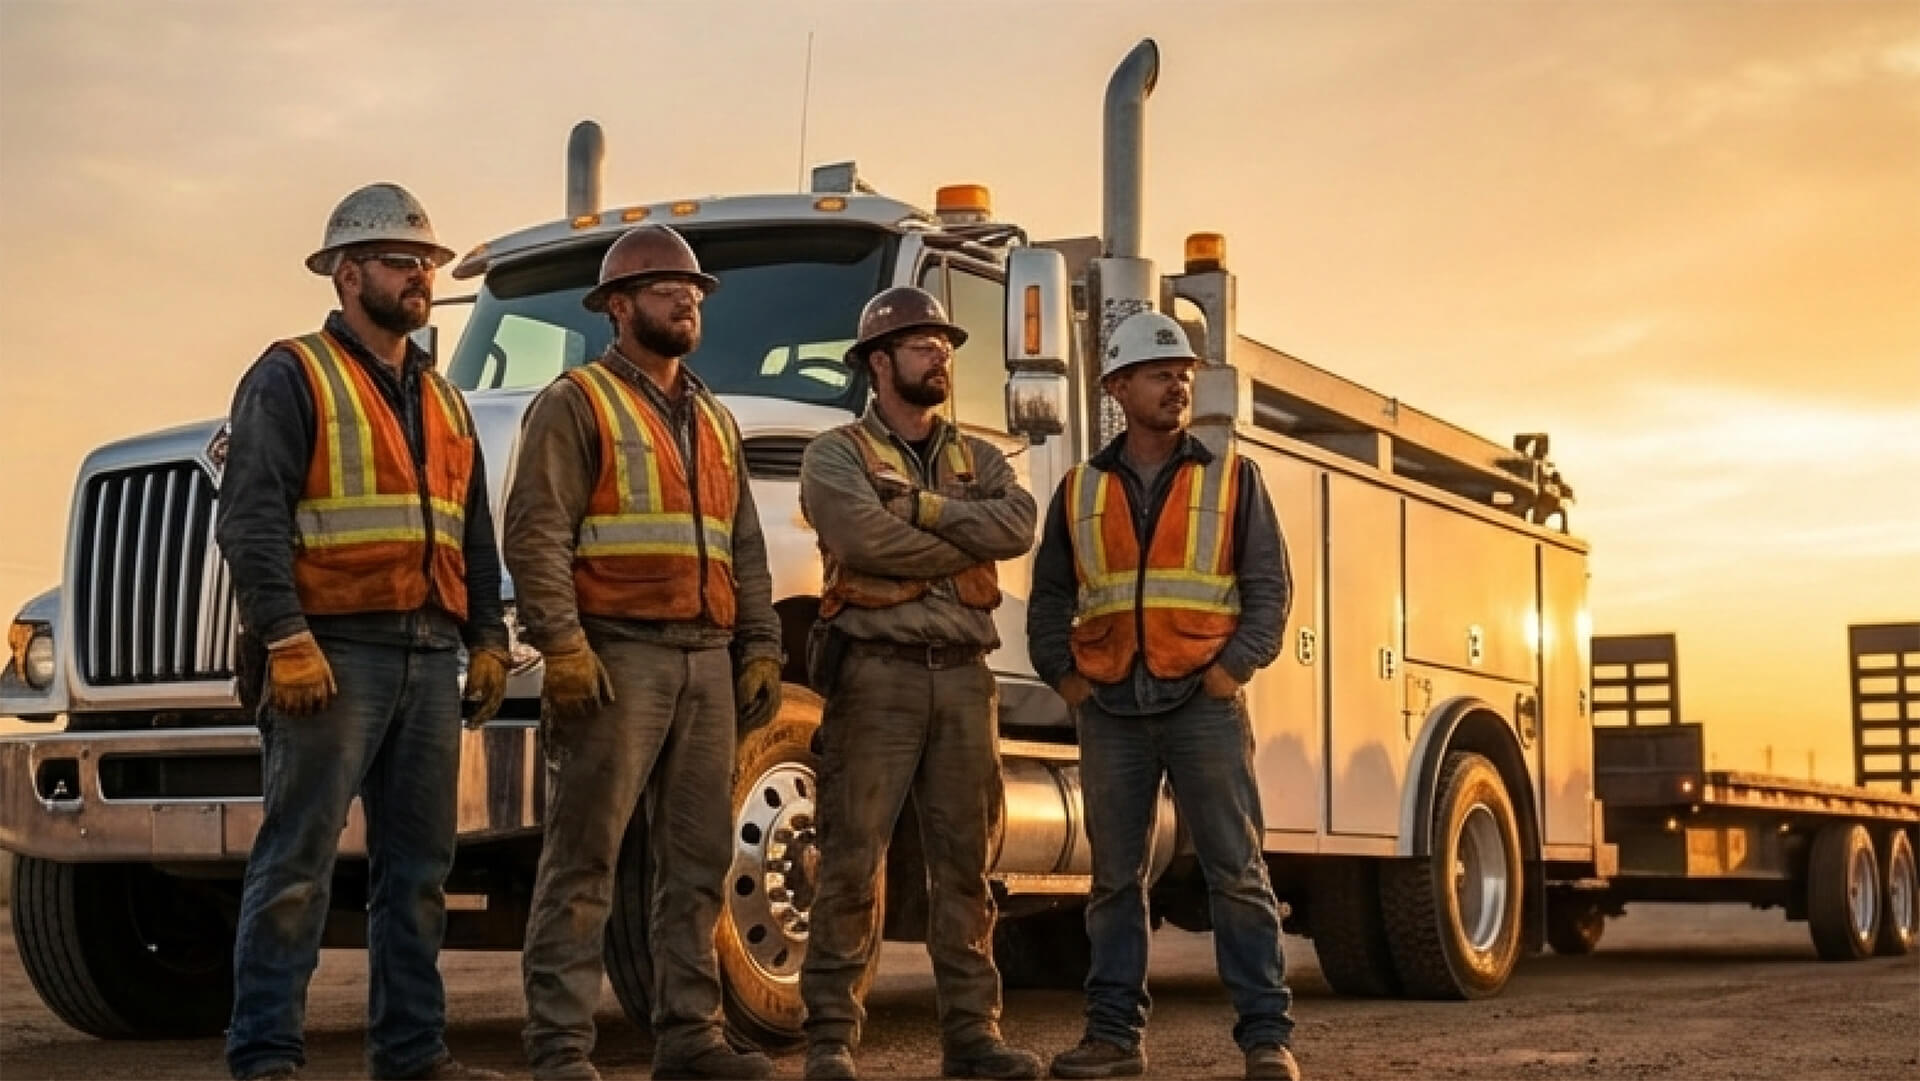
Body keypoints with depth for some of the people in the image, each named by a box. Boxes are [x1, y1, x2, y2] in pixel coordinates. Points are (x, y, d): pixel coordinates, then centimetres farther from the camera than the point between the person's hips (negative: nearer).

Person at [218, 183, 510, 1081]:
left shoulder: (443, 400, 21)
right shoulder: (291, 377, -1)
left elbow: (473, 535, 21)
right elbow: (252, 519, -11)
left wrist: (487, 638, 12)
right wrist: (285, 636, -20)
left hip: (429, 655, 7)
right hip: (333, 652, -7)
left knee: (418, 865, 9)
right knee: (296, 862, -7)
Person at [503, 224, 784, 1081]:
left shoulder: (714, 421, 21)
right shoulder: (576, 404, 0)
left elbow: (746, 551, 21)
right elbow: (536, 535, -11)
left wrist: (761, 649, 11)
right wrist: (561, 645, -20)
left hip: (707, 661, 7)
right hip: (618, 655, -7)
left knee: (698, 859, 8)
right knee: (583, 859, -6)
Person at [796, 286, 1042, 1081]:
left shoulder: (977, 458, 18)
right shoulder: (838, 454, 2)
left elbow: (1018, 525, -3)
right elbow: (865, 538, -17)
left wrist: (921, 507, -10)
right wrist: (966, 546, -6)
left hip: (963, 673, 5)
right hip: (878, 669, -5)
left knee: (965, 863, 6)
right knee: (853, 860, -6)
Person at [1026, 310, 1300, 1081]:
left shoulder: (1233, 479, 6)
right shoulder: (1080, 490, 11)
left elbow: (1270, 587, 2)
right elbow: (1049, 597, 15)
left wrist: (1233, 669, -8)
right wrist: (1063, 676, 3)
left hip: (1203, 701, -2)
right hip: (1110, 708, 2)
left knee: (1235, 871, -3)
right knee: (1115, 877, 7)